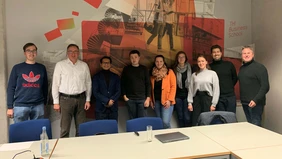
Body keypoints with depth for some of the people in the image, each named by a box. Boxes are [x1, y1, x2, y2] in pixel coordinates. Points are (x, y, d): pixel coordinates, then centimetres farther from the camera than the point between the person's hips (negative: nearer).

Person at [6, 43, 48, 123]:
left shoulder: (42, 68, 9)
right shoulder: (17, 68, 4)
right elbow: (11, 88, 3)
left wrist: (44, 103, 11)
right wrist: (10, 107, 0)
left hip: (38, 106, 1)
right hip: (20, 106, -1)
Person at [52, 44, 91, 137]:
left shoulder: (84, 65, 7)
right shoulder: (60, 65, 0)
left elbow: (88, 83, 9)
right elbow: (55, 84, 0)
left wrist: (88, 100, 5)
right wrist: (56, 102, -2)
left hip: (81, 98, 2)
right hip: (66, 99, -2)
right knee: (65, 127, 2)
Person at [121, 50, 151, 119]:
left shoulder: (144, 69, 5)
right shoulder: (126, 69, 6)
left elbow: (148, 84, 3)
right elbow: (122, 84, 8)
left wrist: (148, 98, -4)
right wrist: (124, 96, -2)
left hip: (142, 98, 0)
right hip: (130, 99, 1)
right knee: (132, 119, 6)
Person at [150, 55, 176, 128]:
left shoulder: (169, 72, -3)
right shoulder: (153, 73, 9)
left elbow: (173, 86, -6)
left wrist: (169, 100, -13)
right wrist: (151, 100, 9)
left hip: (166, 101, -4)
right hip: (156, 101, 4)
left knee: (165, 122, -12)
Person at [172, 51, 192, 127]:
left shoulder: (190, 68, 2)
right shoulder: (174, 69, 4)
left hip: (187, 94, -1)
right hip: (178, 95, 2)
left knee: (187, 116, -2)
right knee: (180, 116, 8)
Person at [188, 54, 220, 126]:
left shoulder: (212, 73, 1)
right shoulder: (194, 75, 11)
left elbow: (216, 89, -2)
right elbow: (190, 89, 10)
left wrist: (213, 104, -7)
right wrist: (190, 102, 2)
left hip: (207, 98, -2)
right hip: (196, 98, 3)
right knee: (195, 122, 2)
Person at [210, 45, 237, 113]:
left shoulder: (229, 64, 6)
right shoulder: (210, 67, 2)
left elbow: (235, 78, 14)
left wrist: (229, 87, 9)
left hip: (230, 96, 1)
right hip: (218, 97, -1)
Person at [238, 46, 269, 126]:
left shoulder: (259, 67, -8)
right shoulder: (241, 68, 13)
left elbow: (265, 86, -15)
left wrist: (256, 100, -23)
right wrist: (242, 99, 9)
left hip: (255, 103, -7)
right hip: (244, 103, 7)